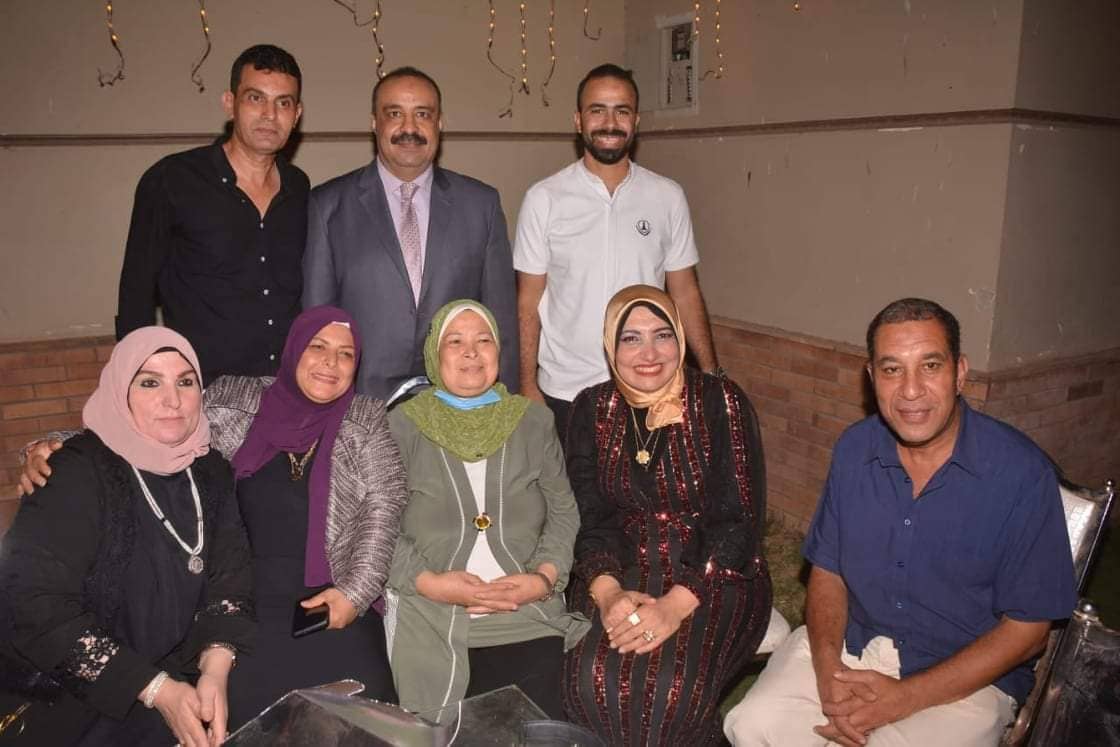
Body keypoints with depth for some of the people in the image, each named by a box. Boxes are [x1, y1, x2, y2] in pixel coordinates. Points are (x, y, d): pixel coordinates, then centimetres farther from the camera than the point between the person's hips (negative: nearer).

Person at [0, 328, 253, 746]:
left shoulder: (210, 471, 0)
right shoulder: (77, 476, -17)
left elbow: (228, 576, -3)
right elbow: (36, 604, -22)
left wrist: (216, 669, -21)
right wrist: (156, 691, -25)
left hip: (179, 675, 5)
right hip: (68, 701, -4)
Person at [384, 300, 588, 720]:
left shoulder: (533, 421, 11)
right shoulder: (403, 425, 5)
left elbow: (564, 513, 10)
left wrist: (544, 577, -6)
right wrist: (429, 582, -11)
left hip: (527, 620, 1)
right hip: (431, 621, -1)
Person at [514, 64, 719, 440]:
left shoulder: (668, 196, 3)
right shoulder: (543, 199, -2)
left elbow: (684, 292, 6)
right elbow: (529, 300, 0)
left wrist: (711, 375, 1)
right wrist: (527, 385, -5)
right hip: (564, 394, -1)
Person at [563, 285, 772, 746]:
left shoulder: (721, 403, -6)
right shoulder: (592, 410, 4)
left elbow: (738, 520, -11)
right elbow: (588, 515, -1)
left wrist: (675, 604, -23)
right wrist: (607, 591, -20)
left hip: (712, 574, -2)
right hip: (622, 570, 3)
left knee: (672, 688, -28)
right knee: (592, 681, -24)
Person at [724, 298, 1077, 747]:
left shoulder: (1022, 473, -15)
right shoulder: (854, 448, -1)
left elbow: (1027, 628, -10)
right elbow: (827, 570, 6)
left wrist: (904, 698, -16)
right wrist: (827, 665, -13)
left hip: (965, 677, -3)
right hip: (849, 645, 3)